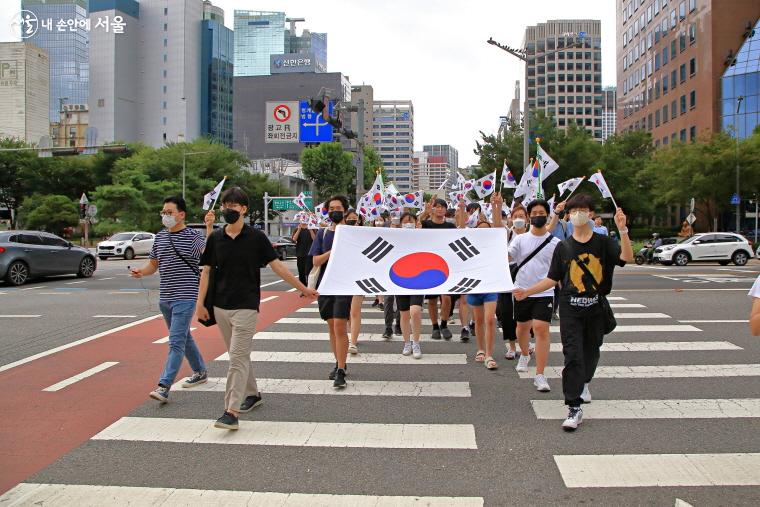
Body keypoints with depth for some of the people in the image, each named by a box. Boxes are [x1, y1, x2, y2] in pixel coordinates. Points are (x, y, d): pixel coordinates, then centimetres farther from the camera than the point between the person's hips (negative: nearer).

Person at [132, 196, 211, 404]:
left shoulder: (193, 236, -8)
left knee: (176, 342, -11)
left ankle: (164, 387, -12)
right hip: (165, 297, 8)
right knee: (184, 338, 19)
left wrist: (209, 228, -37)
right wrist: (141, 272, -2)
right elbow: (153, 264, 19)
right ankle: (200, 372, 35)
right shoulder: (160, 237, 11)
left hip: (185, 297, -7)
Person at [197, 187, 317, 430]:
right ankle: (252, 394, 32)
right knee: (238, 355, 14)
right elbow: (206, 271, 10)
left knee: (238, 357, -9)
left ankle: (232, 411, -8)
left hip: (246, 306, -4)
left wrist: (303, 288, 0)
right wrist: (200, 303, 6)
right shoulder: (215, 238, 5)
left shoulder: (256, 237, -4)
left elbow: (277, 266, -1)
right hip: (221, 305, 4)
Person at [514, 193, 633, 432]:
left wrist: (622, 229, -27)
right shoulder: (563, 247, 3)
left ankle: (584, 382, 49)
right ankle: (574, 408, -6)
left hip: (596, 308, 1)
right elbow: (552, 279, 5)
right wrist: (527, 292, -5)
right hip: (571, 309, -1)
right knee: (572, 356, -8)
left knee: (591, 351, 17)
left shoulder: (603, 242, 0)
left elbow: (627, 257, -17)